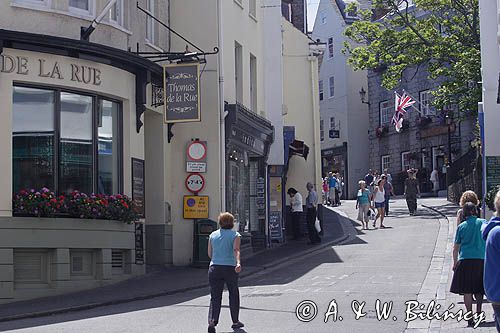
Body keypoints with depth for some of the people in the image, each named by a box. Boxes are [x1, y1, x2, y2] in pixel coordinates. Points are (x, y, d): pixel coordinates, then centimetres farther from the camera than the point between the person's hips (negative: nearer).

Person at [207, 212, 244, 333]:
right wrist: (238, 263, -30)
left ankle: (212, 321, -19)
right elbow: (236, 250, -17)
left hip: (214, 268, 2)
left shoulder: (213, 235, 10)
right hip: (230, 268, -2)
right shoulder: (235, 235, 1)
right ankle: (235, 321, 27)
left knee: (215, 297, 1)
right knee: (234, 295, 16)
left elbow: (210, 254, 14)